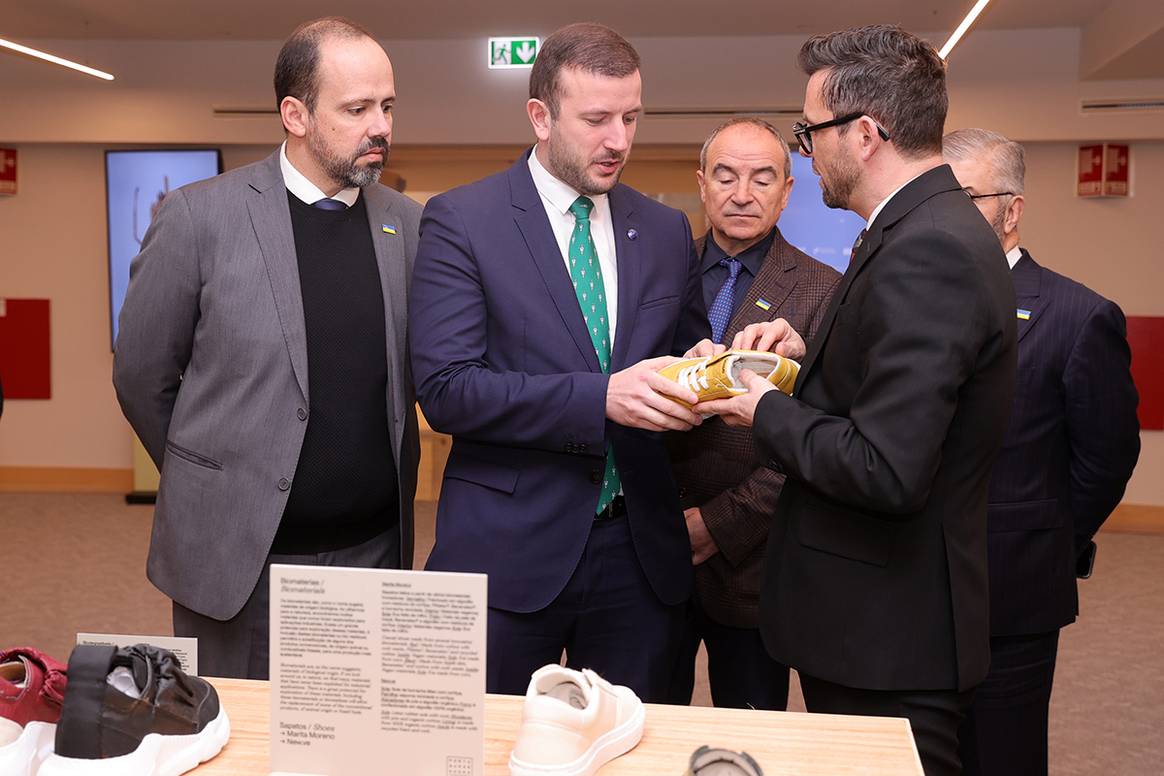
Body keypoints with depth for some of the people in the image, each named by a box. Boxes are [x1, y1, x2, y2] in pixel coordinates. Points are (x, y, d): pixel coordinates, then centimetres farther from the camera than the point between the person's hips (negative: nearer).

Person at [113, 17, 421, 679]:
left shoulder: (408, 224, 2)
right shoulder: (201, 216, -8)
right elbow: (141, 375, 0)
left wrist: (371, 473, 10)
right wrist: (212, 482, 8)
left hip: (375, 550, 3)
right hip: (239, 553, -3)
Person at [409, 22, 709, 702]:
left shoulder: (667, 231, 8)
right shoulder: (461, 220, -6)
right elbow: (445, 389, -14)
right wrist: (601, 396, -24)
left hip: (641, 550, 4)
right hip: (508, 550, -3)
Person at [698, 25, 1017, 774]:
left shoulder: (925, 251, -24)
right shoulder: (938, 228, 8)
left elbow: (886, 472, -28)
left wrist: (769, 412, -14)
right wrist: (810, 356, 4)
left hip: (887, 635, -9)